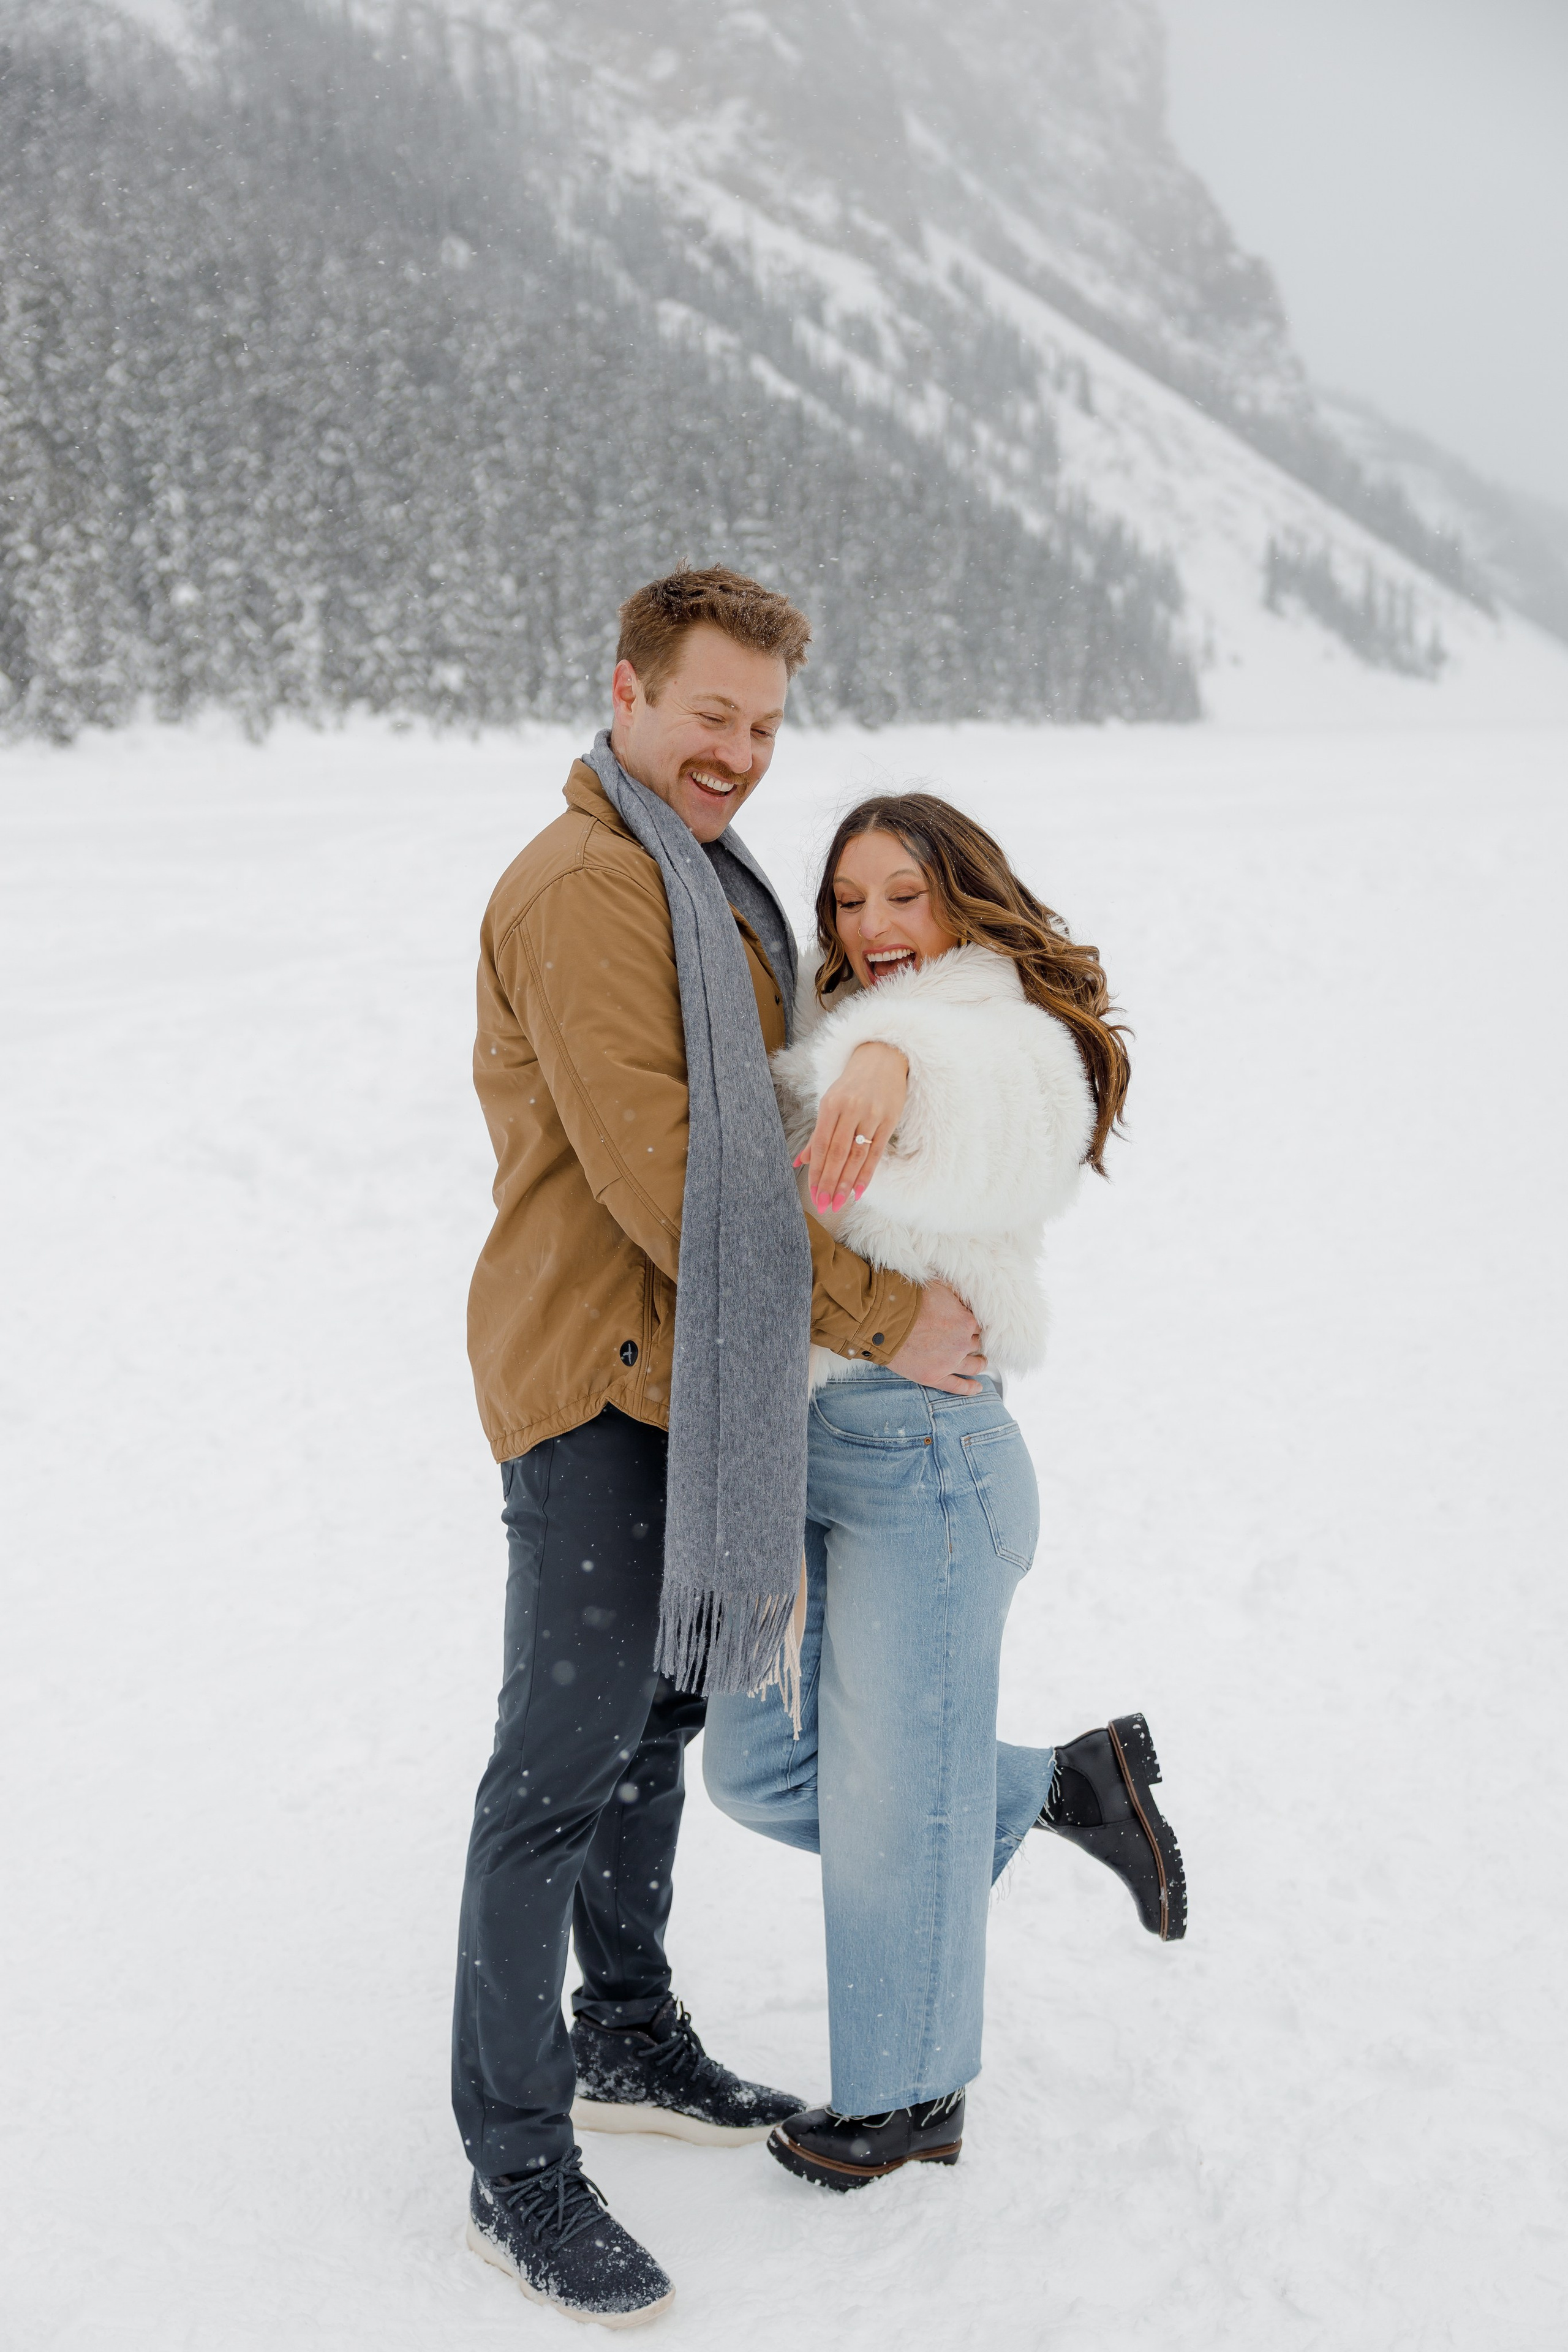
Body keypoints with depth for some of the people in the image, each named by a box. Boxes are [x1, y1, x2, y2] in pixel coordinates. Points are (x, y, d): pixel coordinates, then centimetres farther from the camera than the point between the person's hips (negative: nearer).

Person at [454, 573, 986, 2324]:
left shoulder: (716, 885, 17)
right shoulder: (583, 890, -17)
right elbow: (658, 1171, -23)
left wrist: (869, 1069, 1)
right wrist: (876, 1320, -19)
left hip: (689, 1375, 10)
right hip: (593, 1384, -10)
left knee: (658, 1714, 19)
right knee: (562, 1762, -4)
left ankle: (629, 2043, 36)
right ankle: (516, 2166, 7)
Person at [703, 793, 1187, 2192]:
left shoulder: (1018, 1040, -8)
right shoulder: (832, 1034, 16)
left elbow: (988, 1098, -29)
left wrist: (892, 1061, -47)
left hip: (924, 1446, -8)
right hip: (795, 1441, 8)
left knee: (890, 1789, 5)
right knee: (762, 1767, 14)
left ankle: (909, 2096, 27)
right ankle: (1065, 1783, 31)